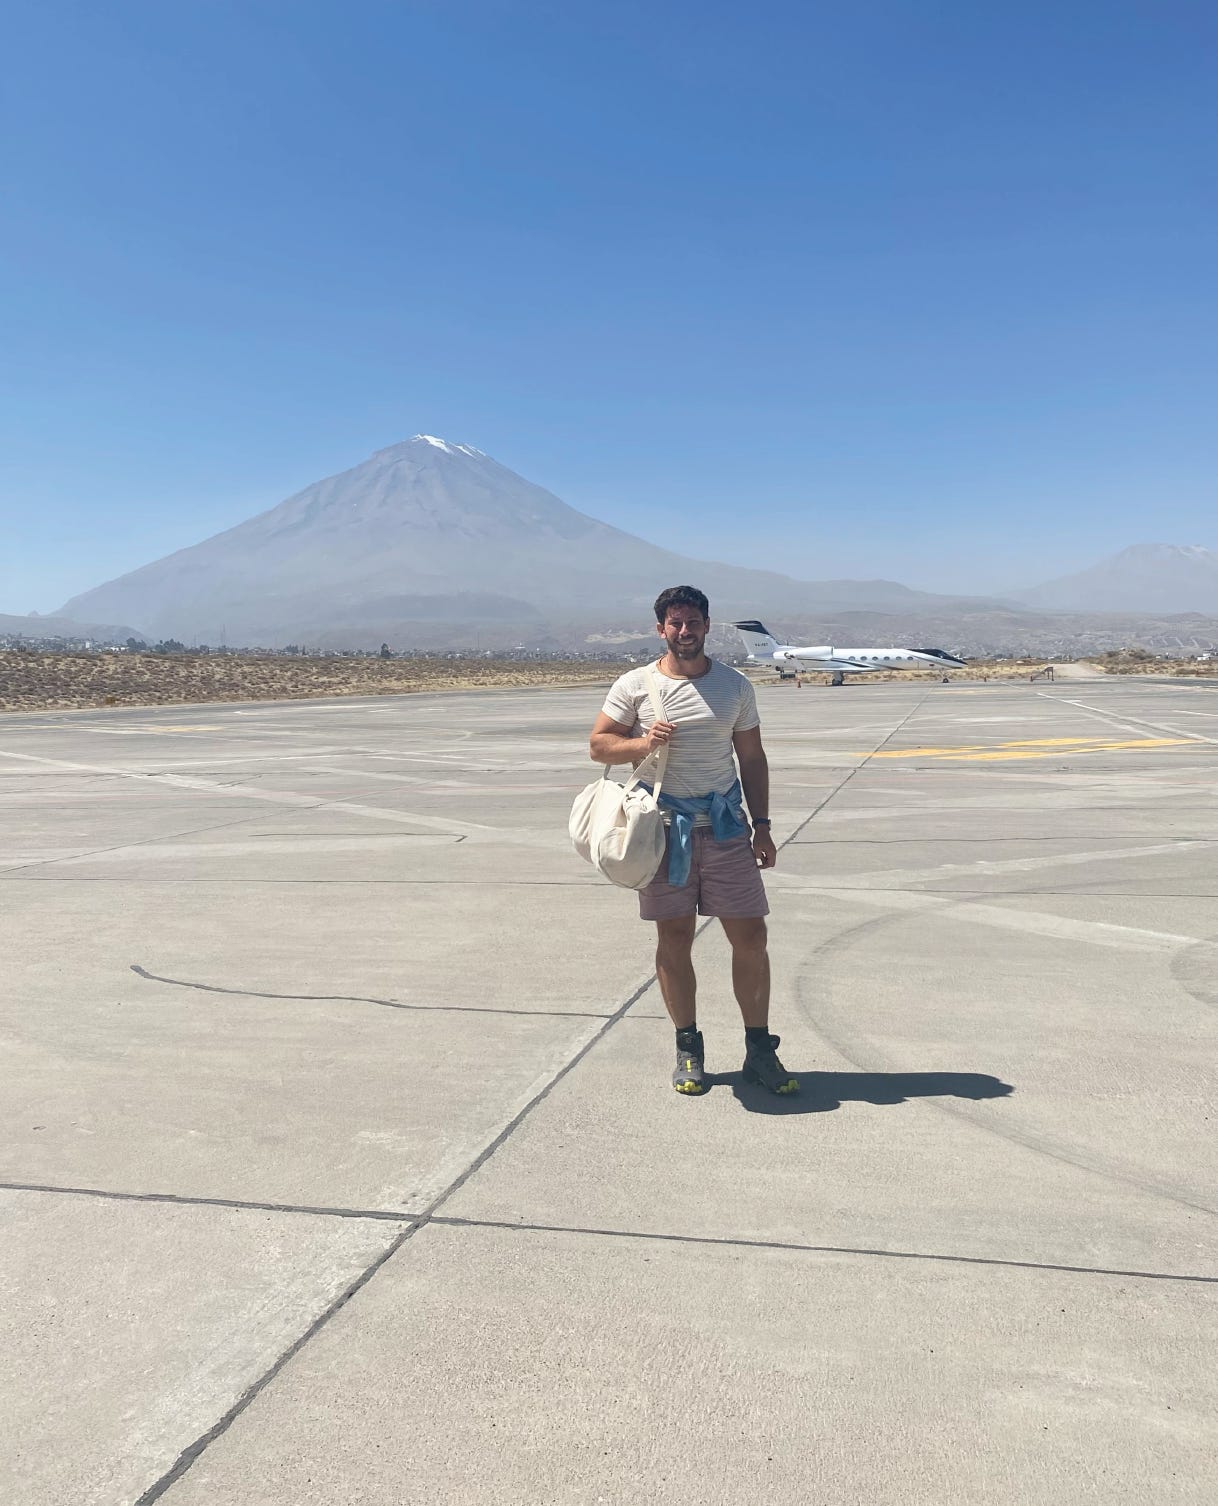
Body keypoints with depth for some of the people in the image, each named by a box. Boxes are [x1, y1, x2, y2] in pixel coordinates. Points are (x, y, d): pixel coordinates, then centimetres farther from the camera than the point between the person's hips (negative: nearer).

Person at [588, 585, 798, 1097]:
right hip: (665, 825, -1)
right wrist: (642, 743, -16)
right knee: (674, 938, 5)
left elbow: (752, 758, 11)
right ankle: (688, 1048, 20)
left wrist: (761, 825, 6)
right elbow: (599, 744, 4)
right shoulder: (634, 685, 1)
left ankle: (759, 1050, 16)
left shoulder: (735, 686, 7)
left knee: (750, 935, 1)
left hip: (725, 824, 2)